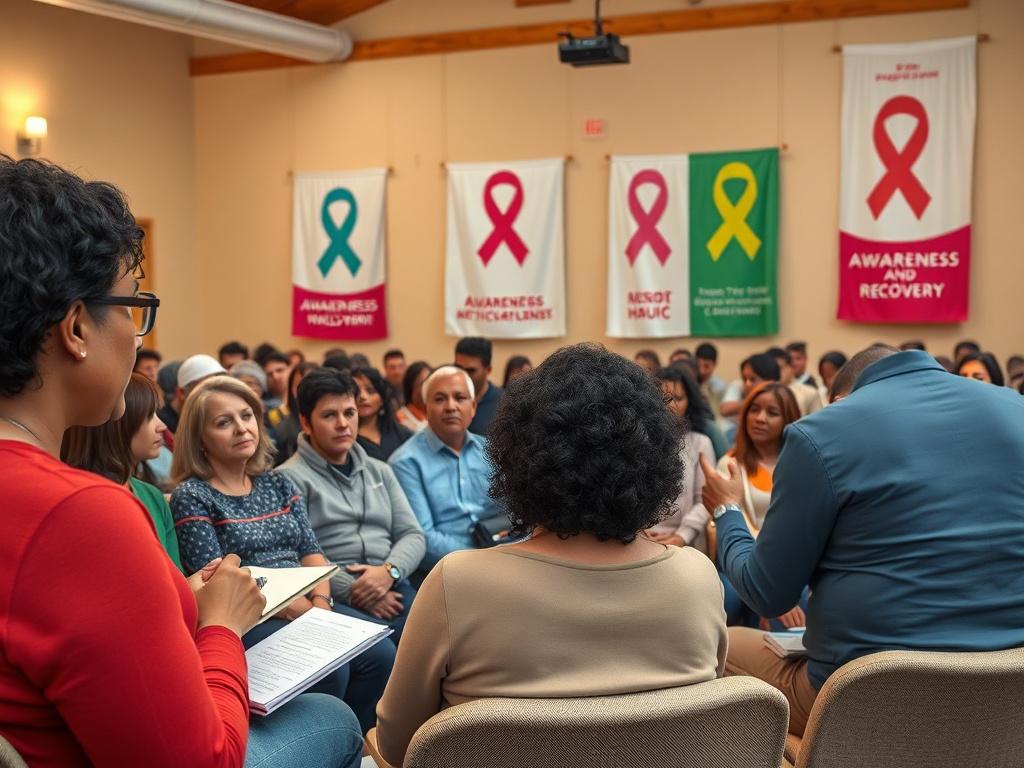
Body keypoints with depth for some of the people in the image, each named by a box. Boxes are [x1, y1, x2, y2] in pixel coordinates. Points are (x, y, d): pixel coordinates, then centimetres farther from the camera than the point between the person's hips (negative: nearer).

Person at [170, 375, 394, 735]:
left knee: (381, 653, -18)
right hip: (244, 621, -6)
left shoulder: (277, 484, 16)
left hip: (308, 610, 6)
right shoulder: (191, 496, -3)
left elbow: (311, 551, 11)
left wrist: (321, 604, -10)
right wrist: (297, 608, -17)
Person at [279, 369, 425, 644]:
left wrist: (389, 571, -4)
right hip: (330, 597, -5)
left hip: (391, 589, 5)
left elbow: (412, 534, 18)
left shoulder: (380, 472, 25)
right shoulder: (291, 477, 5)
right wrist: (352, 590, -14)